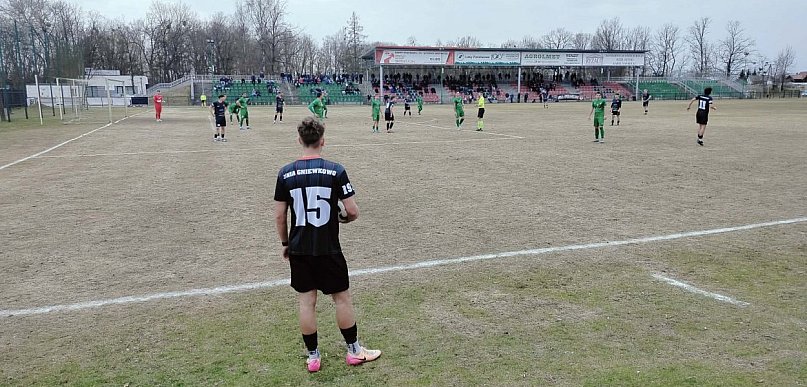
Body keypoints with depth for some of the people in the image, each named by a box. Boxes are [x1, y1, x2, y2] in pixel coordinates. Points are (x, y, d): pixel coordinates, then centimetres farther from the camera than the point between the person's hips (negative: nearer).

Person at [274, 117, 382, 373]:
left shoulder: (286, 174, -5)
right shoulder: (336, 171, -12)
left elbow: (279, 216, 0)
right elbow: (353, 211, -11)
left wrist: (285, 243, 14)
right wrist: (345, 218, 12)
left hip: (299, 250, 2)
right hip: (329, 250, -2)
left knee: (306, 302, 12)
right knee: (342, 298, 13)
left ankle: (313, 357, 22)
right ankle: (354, 351, 25)